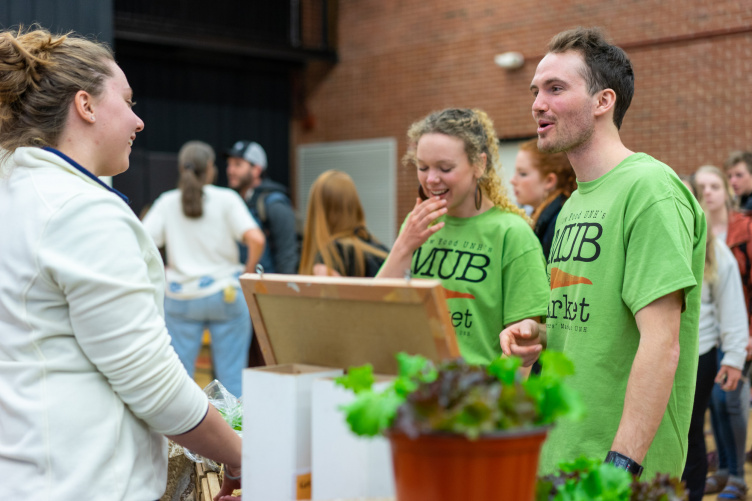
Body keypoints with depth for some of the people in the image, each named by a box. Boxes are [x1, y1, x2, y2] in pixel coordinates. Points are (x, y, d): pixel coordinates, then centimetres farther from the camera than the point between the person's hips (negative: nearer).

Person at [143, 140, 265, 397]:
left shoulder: (167, 202, 4)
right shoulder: (226, 199, -3)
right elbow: (256, 239, -15)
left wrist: (161, 272, 7)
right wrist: (248, 273, -1)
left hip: (180, 296, 2)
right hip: (225, 294, -2)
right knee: (232, 375, 4)